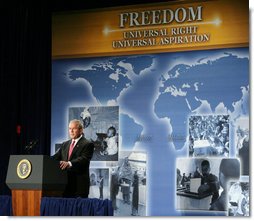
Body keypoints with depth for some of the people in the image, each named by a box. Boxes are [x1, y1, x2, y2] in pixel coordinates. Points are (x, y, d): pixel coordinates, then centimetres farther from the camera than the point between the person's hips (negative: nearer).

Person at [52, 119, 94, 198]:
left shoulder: (87, 145, -3)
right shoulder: (65, 145, 19)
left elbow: (84, 159, -18)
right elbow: (56, 157, 11)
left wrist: (69, 163, -34)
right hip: (65, 185, 6)